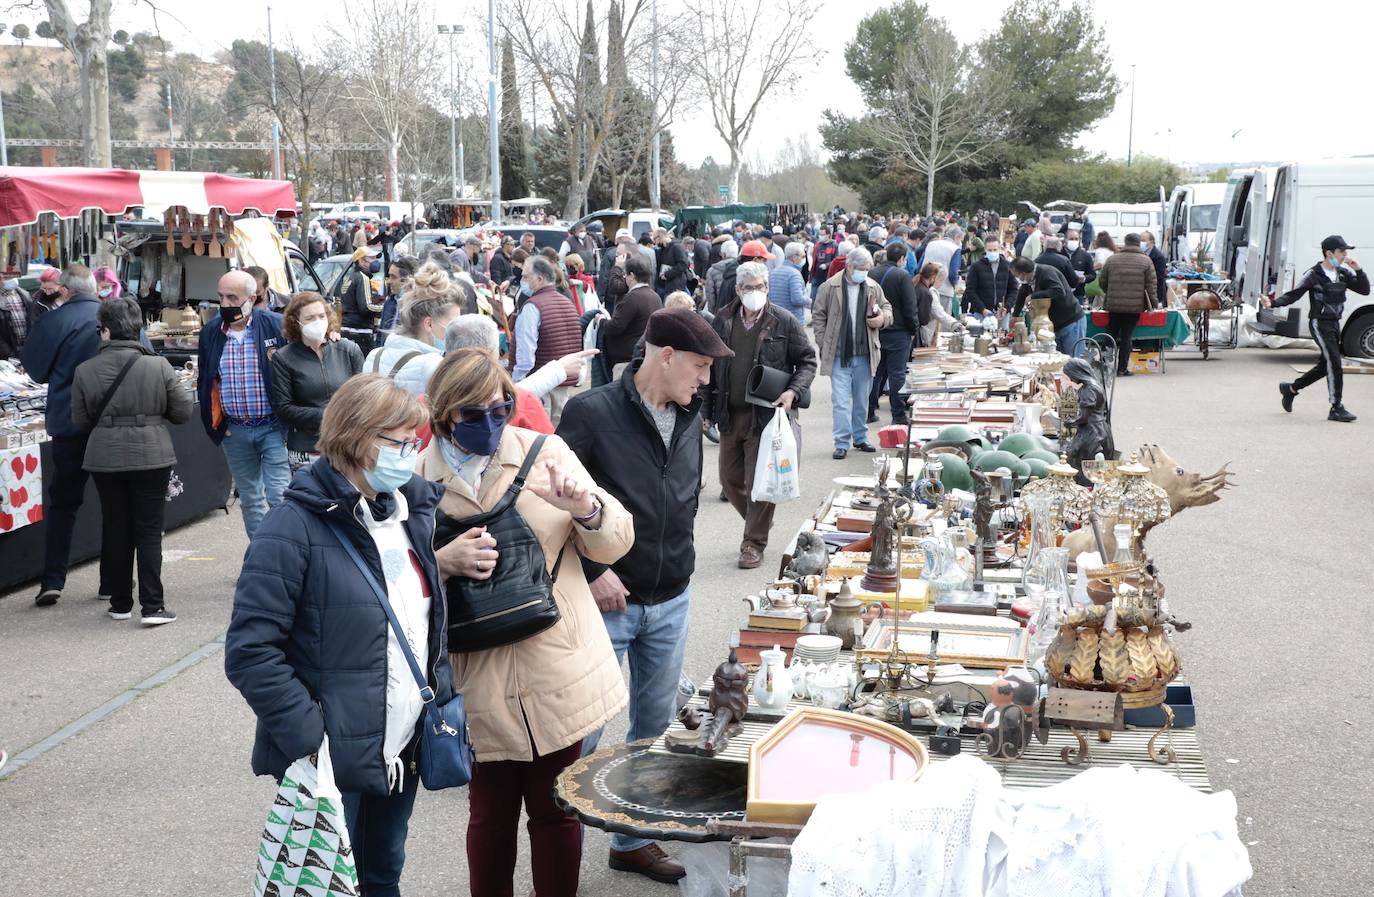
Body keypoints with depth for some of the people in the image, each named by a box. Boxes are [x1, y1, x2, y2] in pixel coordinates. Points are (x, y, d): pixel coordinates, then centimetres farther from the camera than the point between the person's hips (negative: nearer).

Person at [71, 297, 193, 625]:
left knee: (115, 530, 13)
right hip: (151, 457, -1)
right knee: (149, 531, 4)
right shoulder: (158, 366, -10)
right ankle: (152, 606, -1)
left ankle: (120, 603, 20)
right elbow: (183, 412, -4)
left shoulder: (84, 371, -6)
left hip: (105, 459, 1)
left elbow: (81, 421, 2)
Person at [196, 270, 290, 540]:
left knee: (278, 497, -9)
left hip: (272, 426, -4)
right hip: (234, 431, 5)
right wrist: (216, 423, 7)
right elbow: (204, 383, 13)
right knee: (249, 499, 13)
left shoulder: (275, 325, -9)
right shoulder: (210, 333, 3)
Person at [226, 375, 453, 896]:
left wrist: (441, 690, 8)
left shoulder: (414, 511, 6)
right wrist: (312, 741, -23)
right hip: (332, 762, -7)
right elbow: (250, 652, -20)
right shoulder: (297, 527, -17)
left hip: (404, 750, 7)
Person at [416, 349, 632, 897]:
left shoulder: (546, 453, 0)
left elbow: (614, 544, 2)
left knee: (556, 810, 10)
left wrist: (586, 508, -19)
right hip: (478, 682, 0)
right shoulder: (419, 477, 0)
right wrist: (446, 562, -19)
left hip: (557, 671, 0)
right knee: (490, 812, 12)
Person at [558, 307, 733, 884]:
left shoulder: (689, 417, 5)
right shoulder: (592, 414, -15)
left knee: (655, 727, 16)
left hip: (671, 601, 6)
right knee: (582, 730, 1)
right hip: (606, 599, -6)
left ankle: (633, 840, 31)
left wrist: (678, 559, 11)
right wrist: (592, 571, -16)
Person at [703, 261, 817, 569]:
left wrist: (794, 391, -14)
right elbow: (710, 366, 11)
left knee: (759, 482, -2)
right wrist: (707, 409, 9)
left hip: (766, 415, -4)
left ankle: (754, 543, 11)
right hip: (730, 416, 5)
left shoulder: (784, 323, -5)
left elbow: (807, 360, 3)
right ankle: (760, 523, 35)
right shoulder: (722, 321, 5)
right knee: (730, 479, 12)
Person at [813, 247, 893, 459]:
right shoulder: (830, 287, -4)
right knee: (840, 400, -6)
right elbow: (818, 317, 0)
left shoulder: (873, 287, 6)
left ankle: (860, 438, 27)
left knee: (862, 400, 14)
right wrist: (824, 345, -6)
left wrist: (883, 318, -9)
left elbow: (887, 309, 16)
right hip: (839, 354, -4)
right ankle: (842, 443, -1)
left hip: (865, 354, 4)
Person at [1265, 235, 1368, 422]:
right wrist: (1273, 303, -26)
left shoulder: (1343, 273, 8)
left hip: (1334, 323, 8)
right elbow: (1293, 295, -11)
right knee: (1334, 362, -14)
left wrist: (1358, 271, -8)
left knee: (1326, 365, 14)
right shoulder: (1314, 274, -10)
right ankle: (1336, 408, -10)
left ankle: (1290, 389, 31)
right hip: (1319, 323, -8)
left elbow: (1364, 290, 6)